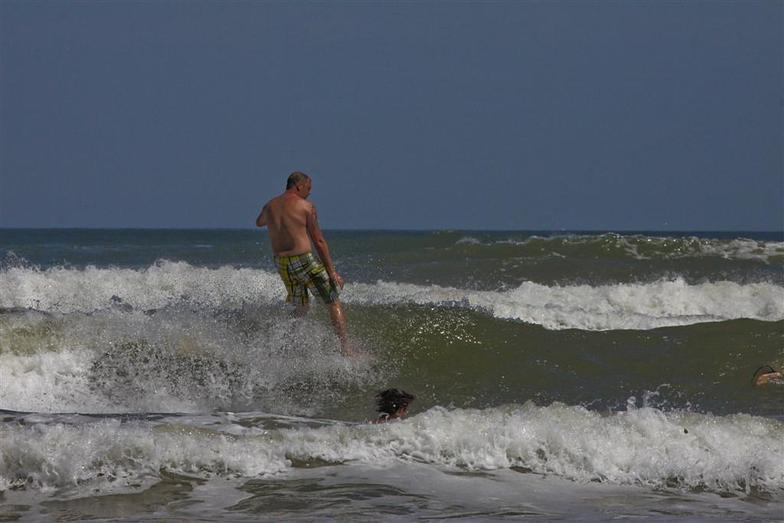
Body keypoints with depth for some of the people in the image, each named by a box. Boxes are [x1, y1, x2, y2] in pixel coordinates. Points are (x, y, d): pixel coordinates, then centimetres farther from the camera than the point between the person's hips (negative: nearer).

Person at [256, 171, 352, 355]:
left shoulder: (269, 206, 9)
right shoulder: (306, 206, -6)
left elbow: (259, 223, 33)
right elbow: (319, 241, -8)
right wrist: (332, 271, -7)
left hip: (281, 263, 6)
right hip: (304, 260, -6)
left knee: (302, 307, 23)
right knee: (334, 303, 4)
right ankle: (346, 350, -3)